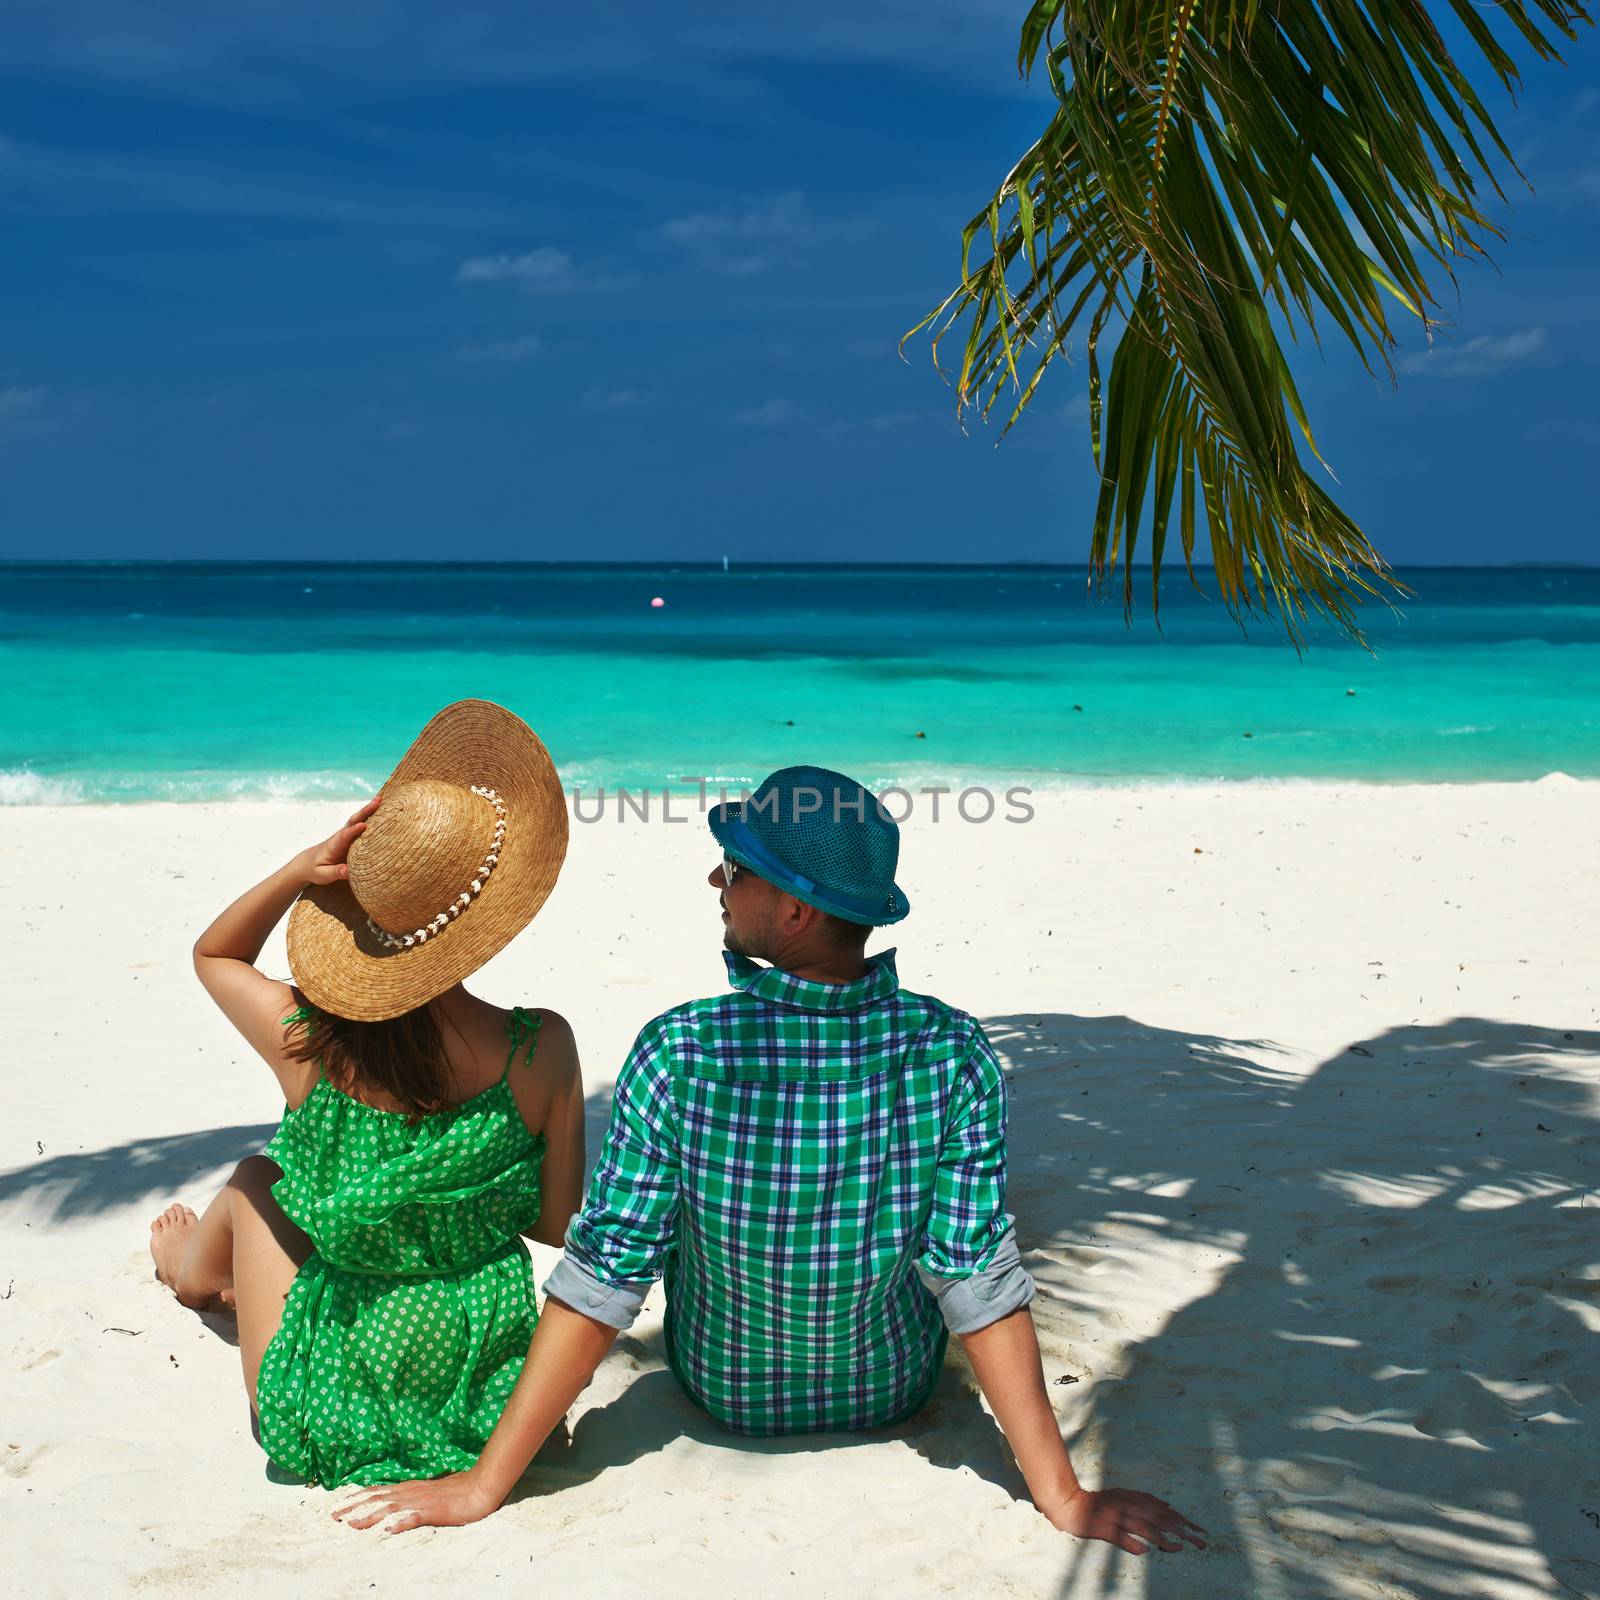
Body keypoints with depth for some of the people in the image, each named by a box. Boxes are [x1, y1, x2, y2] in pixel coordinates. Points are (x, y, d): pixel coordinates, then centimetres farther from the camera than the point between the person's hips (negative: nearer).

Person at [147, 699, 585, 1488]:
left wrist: (299, 871, -13)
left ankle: (195, 1271, 65)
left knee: (254, 1178, 29)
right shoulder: (542, 1049, -21)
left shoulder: (306, 1042, -20)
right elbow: (561, 1223, -8)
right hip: (485, 1389, 1)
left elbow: (213, 955, 3)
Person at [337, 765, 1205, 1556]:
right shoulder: (954, 1054, -28)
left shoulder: (679, 1054, -32)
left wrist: (486, 1483, -20)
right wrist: (1063, 1496, -19)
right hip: (893, 1393, 1)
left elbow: (601, 1279, -29)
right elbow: (981, 1284, -27)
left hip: (724, 1394, 0)